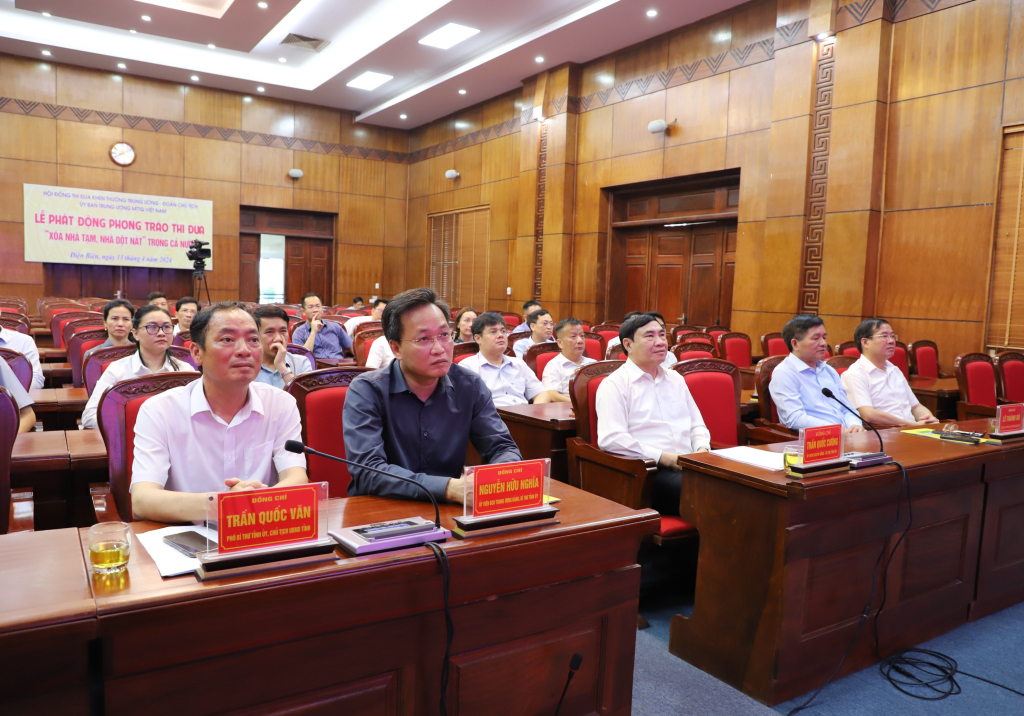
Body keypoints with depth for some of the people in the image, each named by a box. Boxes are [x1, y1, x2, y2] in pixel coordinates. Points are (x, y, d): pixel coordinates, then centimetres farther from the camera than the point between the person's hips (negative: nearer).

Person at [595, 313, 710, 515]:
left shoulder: (675, 379, 22)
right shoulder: (614, 384, -2)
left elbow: (697, 424, 27)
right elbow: (610, 438, -14)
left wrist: (702, 449, 3)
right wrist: (663, 457, -16)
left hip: (689, 465, 7)